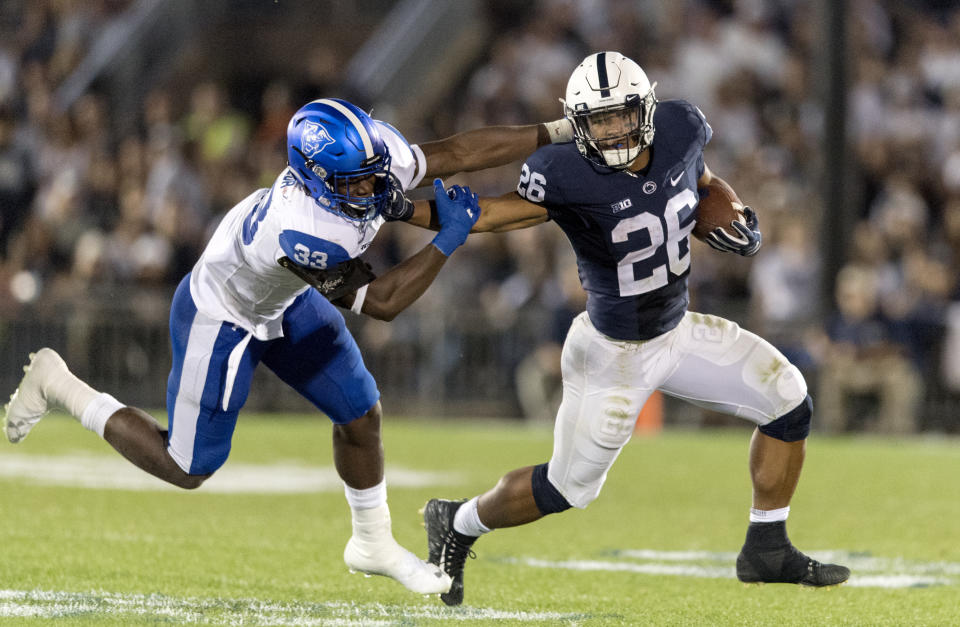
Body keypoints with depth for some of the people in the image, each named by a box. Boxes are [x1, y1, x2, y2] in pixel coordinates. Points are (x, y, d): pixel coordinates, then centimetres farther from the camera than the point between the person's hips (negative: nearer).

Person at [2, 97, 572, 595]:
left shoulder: (377, 154, -27)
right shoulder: (300, 233, -44)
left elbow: (460, 152, -18)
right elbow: (379, 303, -31)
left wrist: (555, 131, -19)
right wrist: (448, 241, -28)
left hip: (282, 303, 8)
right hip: (221, 317, -7)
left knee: (361, 413, 10)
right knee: (187, 470, 5)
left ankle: (373, 544, 33)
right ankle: (59, 387, 19)